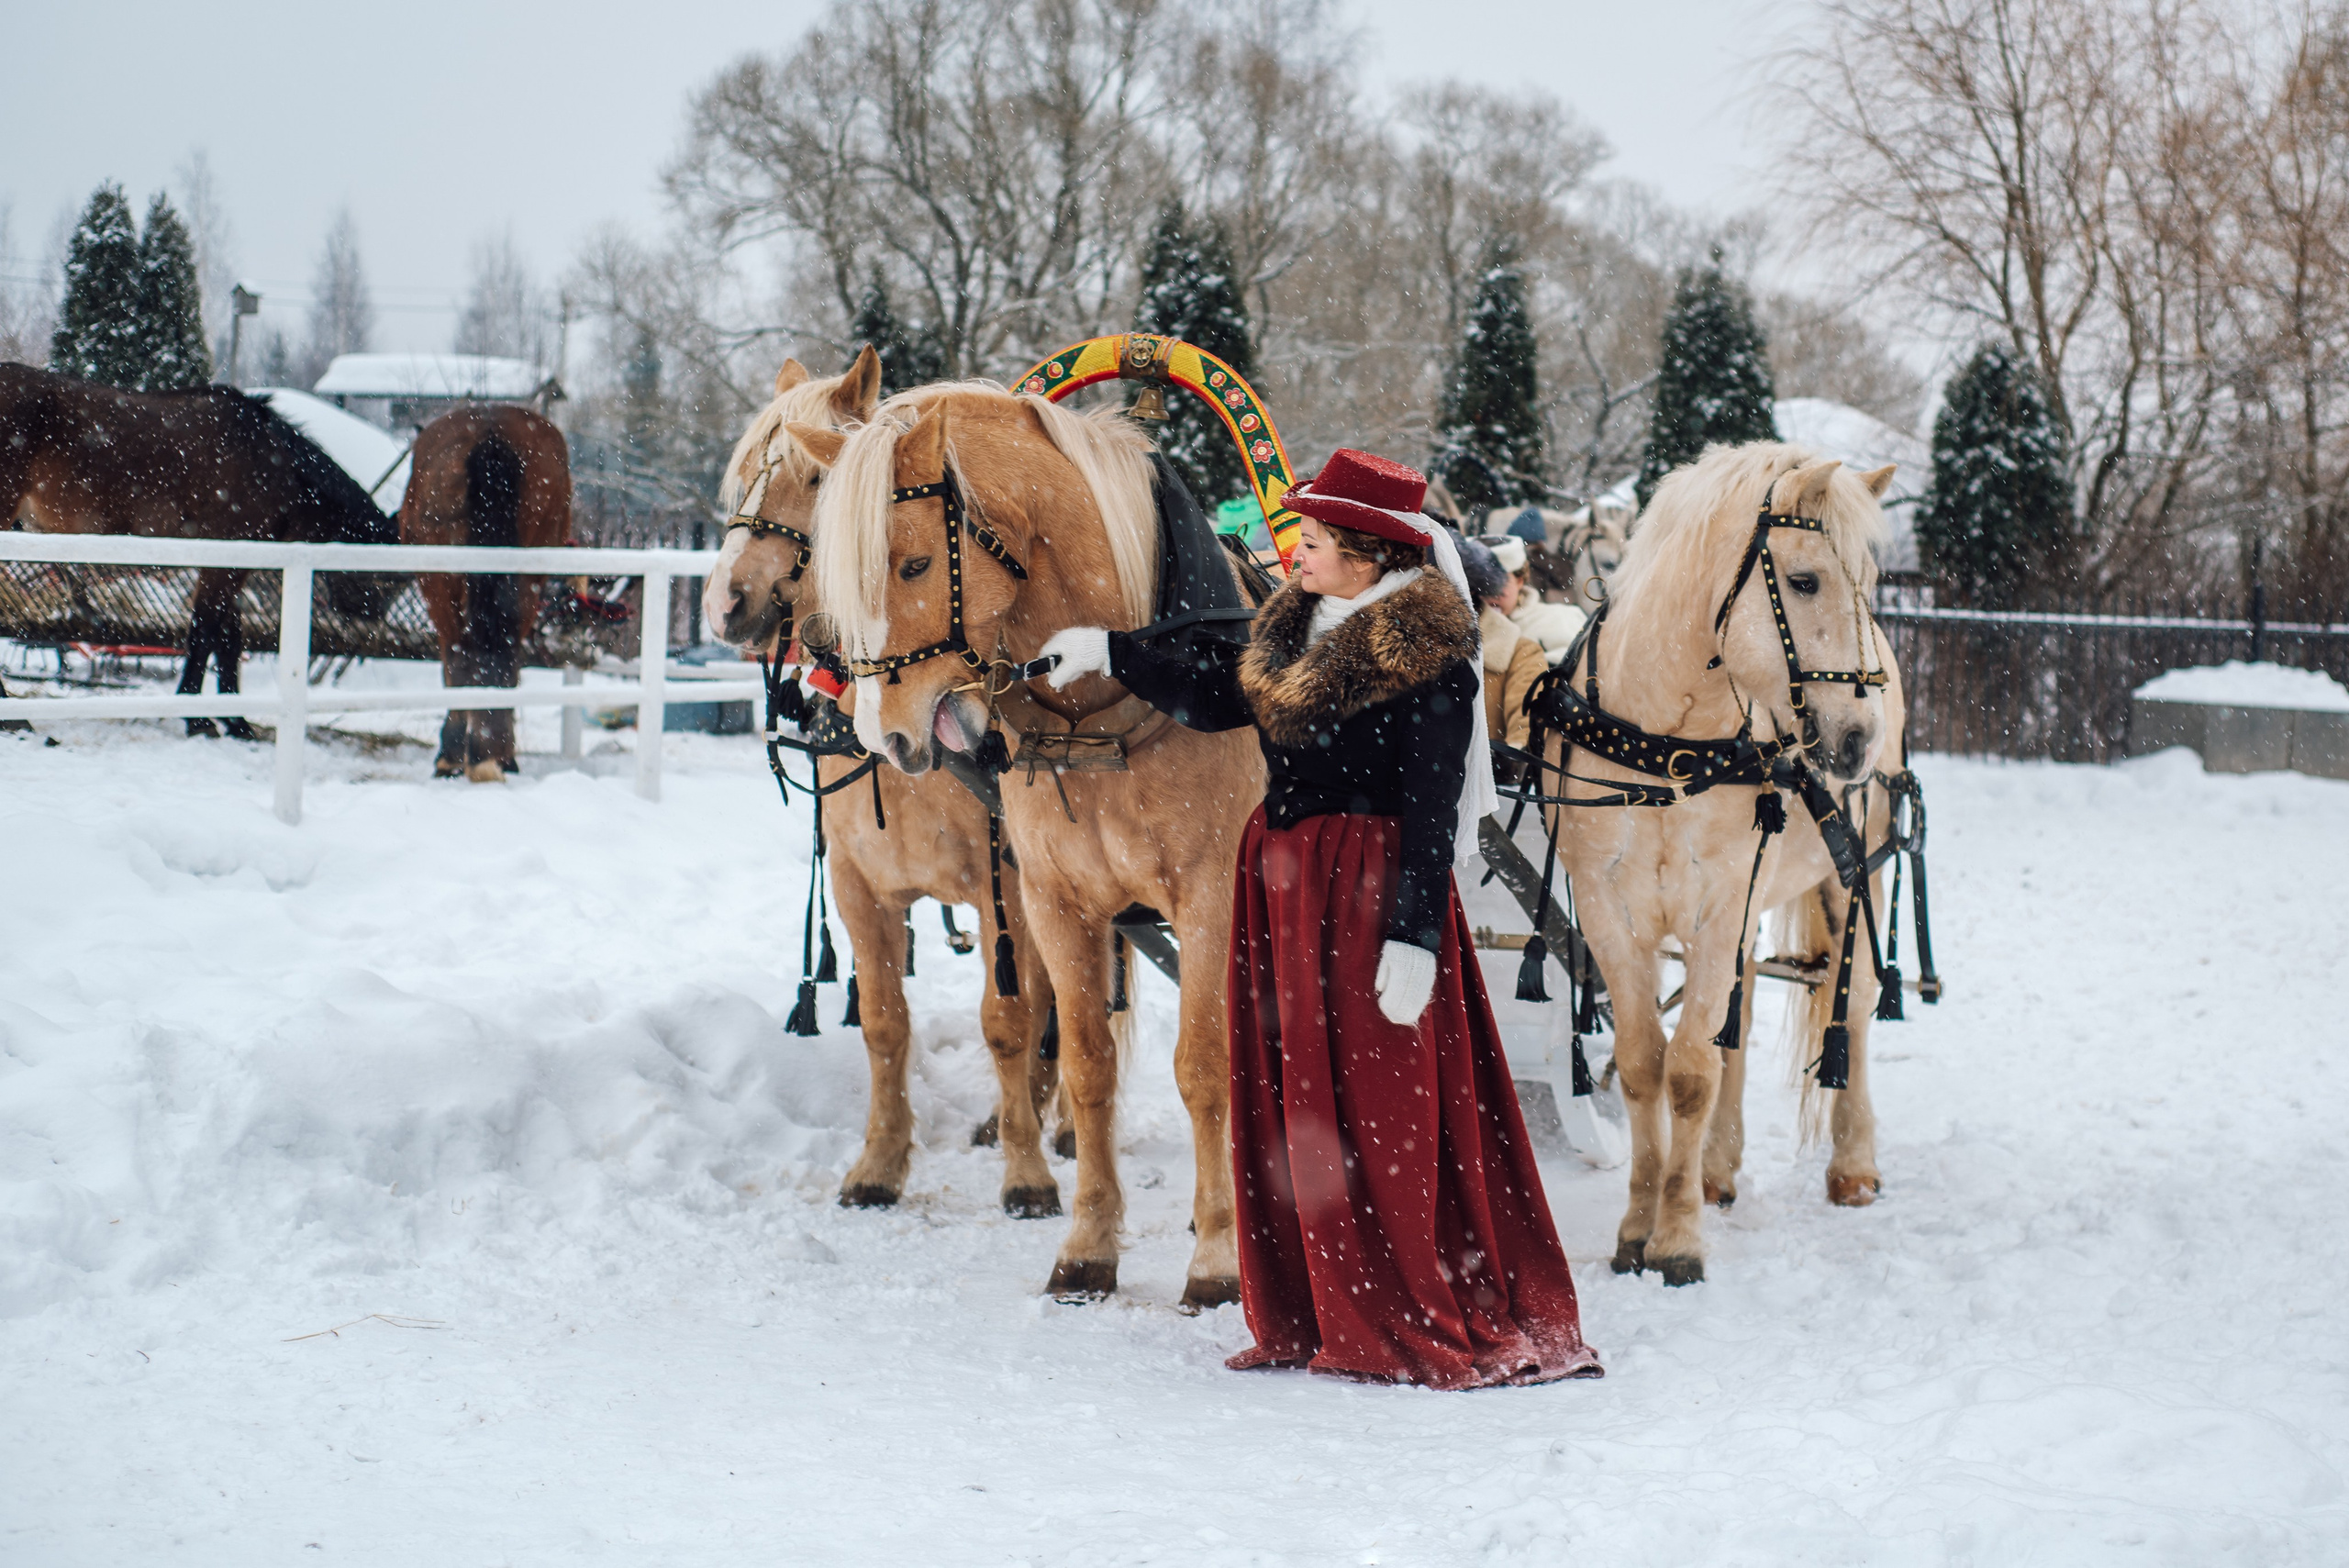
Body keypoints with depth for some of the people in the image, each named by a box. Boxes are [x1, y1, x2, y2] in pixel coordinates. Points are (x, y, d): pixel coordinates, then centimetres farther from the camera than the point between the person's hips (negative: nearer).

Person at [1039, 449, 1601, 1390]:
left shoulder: (1425, 658, -14)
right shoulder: (1297, 628, 11)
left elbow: (1432, 811, -16)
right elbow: (1212, 701, 22)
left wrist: (1413, 939, -20)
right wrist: (1110, 655, 19)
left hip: (1370, 886, -9)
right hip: (1282, 881, 9)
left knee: (1378, 1110, -5)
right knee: (1286, 1097, 11)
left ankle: (1420, 1328, 4)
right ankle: (1313, 1321, 19)